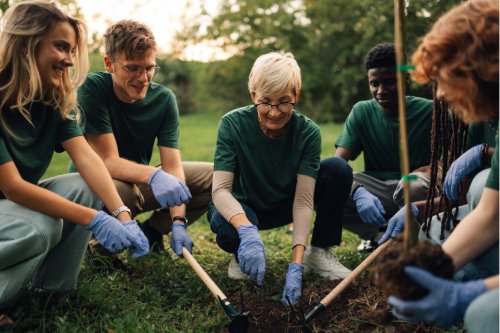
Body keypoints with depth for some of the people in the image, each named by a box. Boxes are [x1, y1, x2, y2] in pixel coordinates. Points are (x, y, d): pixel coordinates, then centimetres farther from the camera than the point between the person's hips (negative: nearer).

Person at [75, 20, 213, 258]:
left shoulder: (164, 98, -10)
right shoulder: (92, 88, -22)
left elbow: (172, 165, -16)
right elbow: (108, 161, -27)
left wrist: (178, 221, -30)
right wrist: (153, 175, -48)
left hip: (138, 182, 5)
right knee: (117, 191, -41)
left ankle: (150, 232, 7)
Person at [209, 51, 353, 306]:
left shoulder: (308, 132, -20)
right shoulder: (233, 124, -23)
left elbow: (303, 200, -25)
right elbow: (220, 189, -30)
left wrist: (296, 265, -35)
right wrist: (247, 231, -50)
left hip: (286, 206, 2)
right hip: (243, 209, -1)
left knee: (339, 169, -21)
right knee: (223, 224, -39)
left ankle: (319, 252, -4)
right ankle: (243, 255, 0)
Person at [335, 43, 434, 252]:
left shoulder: (429, 111, -7)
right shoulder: (362, 112, -2)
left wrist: (425, 171, -31)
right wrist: (358, 192, -32)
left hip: (412, 190, -2)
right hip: (376, 191, 2)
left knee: (418, 184, -38)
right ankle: (373, 234, 3)